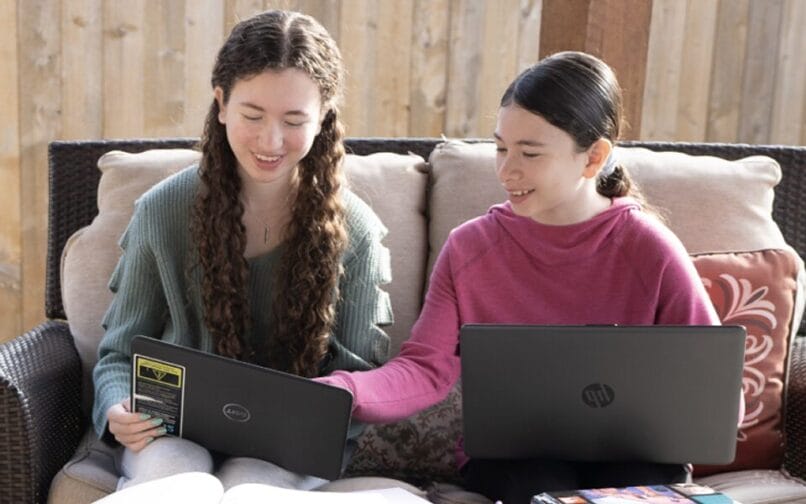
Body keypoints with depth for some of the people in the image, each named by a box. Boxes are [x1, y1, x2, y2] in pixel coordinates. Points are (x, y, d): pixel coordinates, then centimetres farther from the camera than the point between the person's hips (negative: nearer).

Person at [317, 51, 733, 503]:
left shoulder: (648, 249, -5)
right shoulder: (470, 246, 0)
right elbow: (427, 369, -8)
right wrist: (339, 393, -27)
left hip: (630, 455, 1)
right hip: (509, 455, 0)